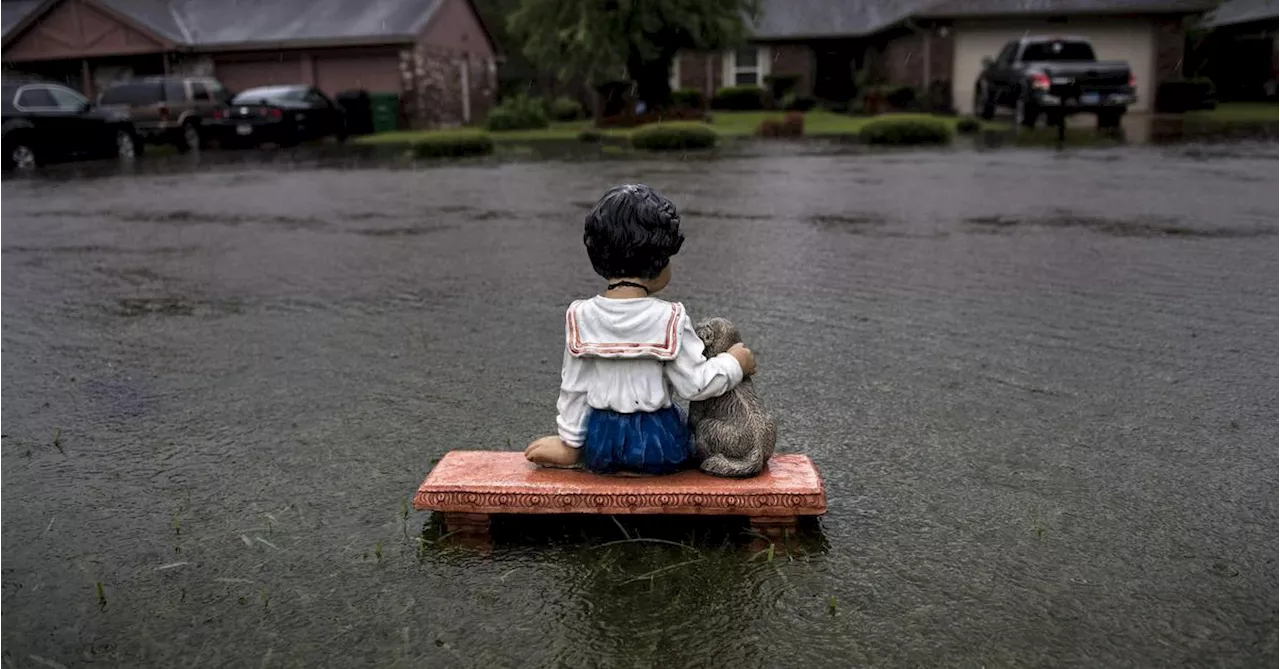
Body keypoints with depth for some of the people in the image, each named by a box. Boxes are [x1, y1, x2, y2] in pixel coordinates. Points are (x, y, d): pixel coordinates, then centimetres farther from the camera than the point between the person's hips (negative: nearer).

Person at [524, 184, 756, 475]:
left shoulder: (581, 317, -8)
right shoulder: (670, 319, -17)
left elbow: (573, 388, -1)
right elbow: (695, 385, -12)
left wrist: (571, 443, 9)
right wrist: (734, 363, 4)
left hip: (600, 440, 5)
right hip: (658, 443, -4)